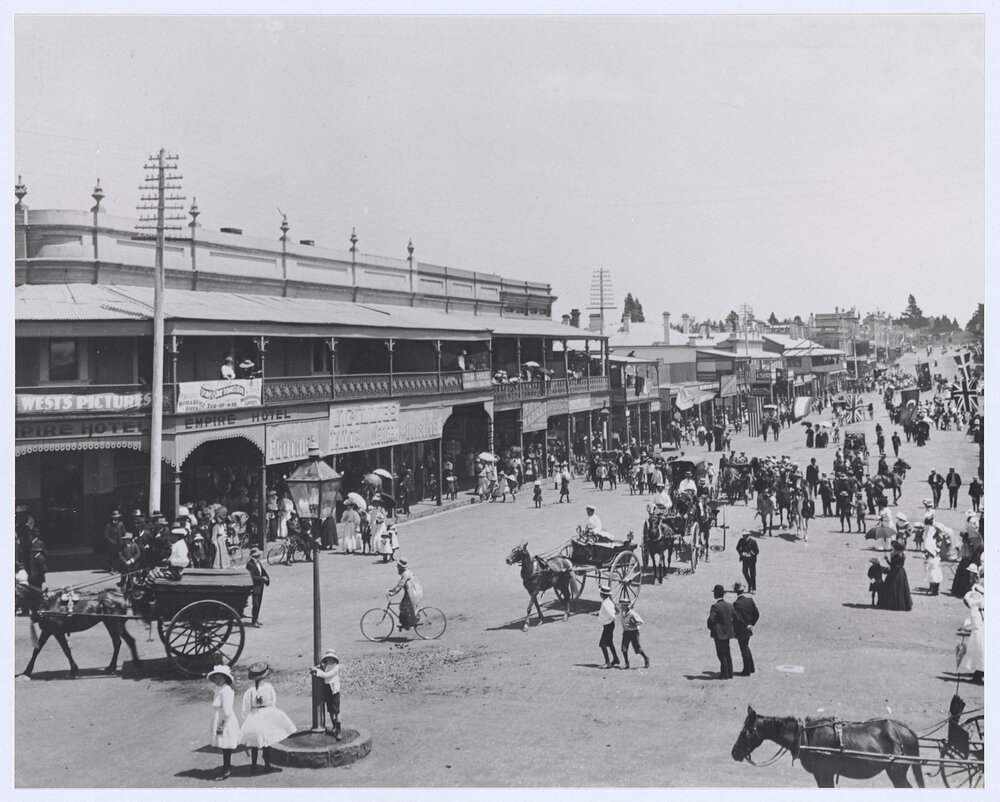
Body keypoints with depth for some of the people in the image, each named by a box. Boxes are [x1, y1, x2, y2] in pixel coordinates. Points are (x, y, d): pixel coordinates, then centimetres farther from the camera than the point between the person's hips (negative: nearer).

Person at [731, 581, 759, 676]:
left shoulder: (737, 603, -22)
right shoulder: (750, 600, -2)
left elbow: (737, 618, -25)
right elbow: (757, 614, 3)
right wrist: (752, 624, 10)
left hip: (741, 631, -7)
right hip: (748, 629, 7)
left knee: (744, 650, 3)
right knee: (746, 648, 23)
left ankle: (747, 671, 12)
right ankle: (751, 668, 31)